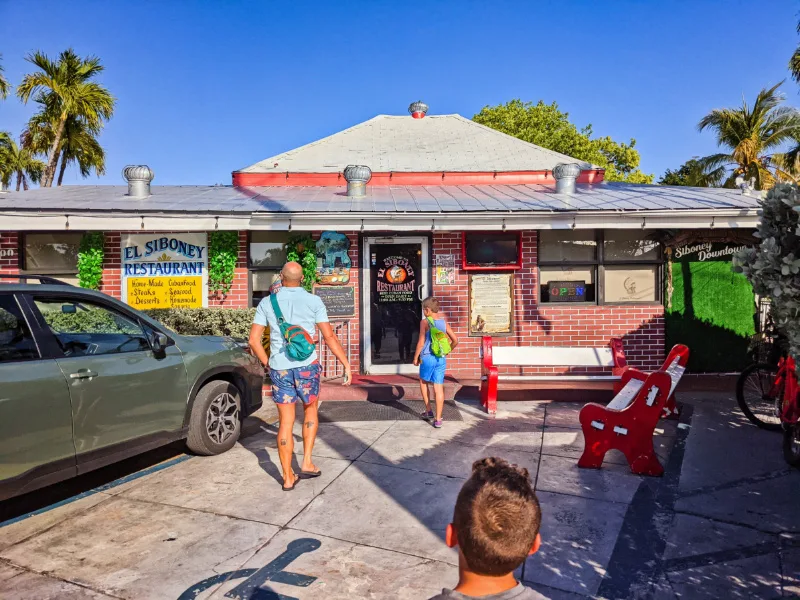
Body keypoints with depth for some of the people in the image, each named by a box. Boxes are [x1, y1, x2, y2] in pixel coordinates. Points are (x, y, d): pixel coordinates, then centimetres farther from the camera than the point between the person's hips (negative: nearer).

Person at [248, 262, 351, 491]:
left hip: (279, 368, 1)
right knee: (310, 411, 22)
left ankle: (288, 477, 15)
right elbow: (329, 337, -4)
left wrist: (267, 363, 15)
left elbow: (254, 340, 2)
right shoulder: (314, 301, -2)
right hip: (307, 366, -1)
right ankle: (307, 462, 18)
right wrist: (346, 363, 3)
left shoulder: (267, 303, 3)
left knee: (285, 422, 9)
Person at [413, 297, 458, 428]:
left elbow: (421, 342, -10)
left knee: (423, 382, 22)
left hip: (427, 357, -3)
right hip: (441, 359, 3)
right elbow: (455, 340, 8)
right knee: (439, 388, 3)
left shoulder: (424, 322, -6)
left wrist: (416, 357, 1)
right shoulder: (443, 322, 7)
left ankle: (428, 410, 24)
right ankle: (438, 419, 4)